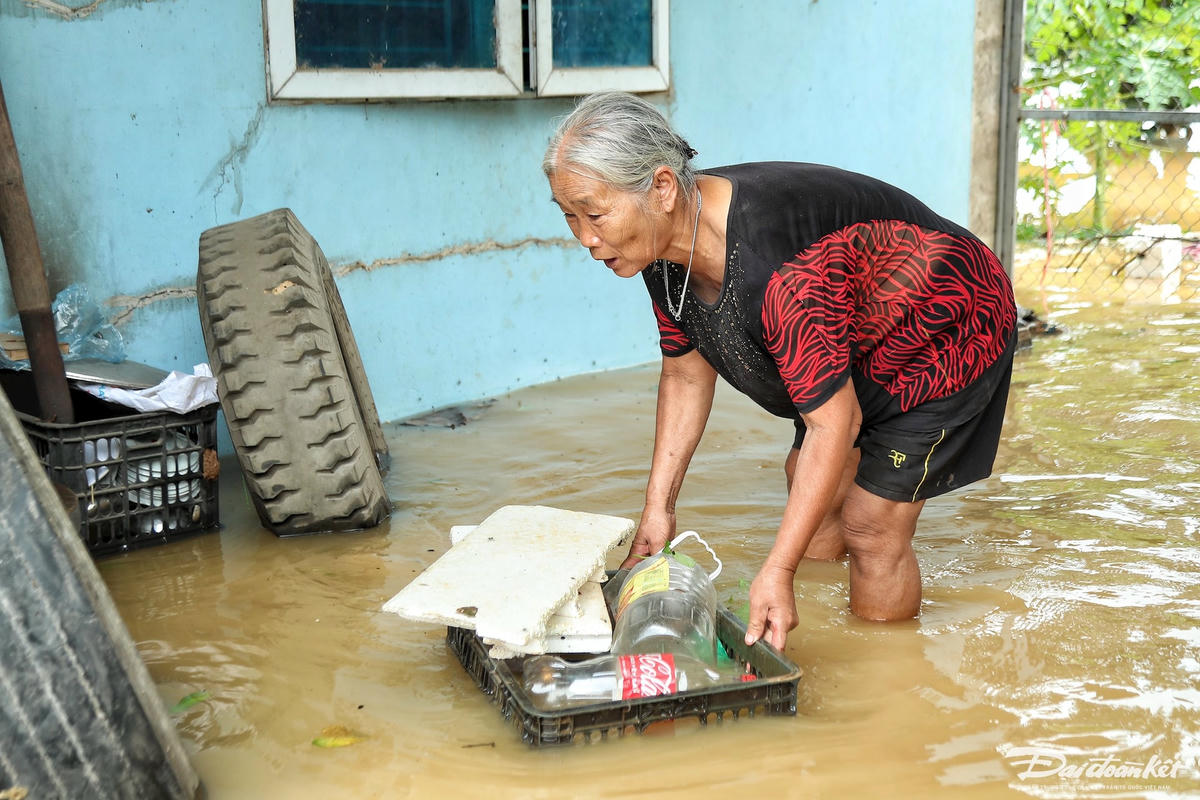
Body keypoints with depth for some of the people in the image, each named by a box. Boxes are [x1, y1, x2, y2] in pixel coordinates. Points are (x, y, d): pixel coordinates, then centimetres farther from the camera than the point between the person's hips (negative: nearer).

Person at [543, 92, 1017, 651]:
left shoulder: (778, 269, -43)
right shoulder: (664, 250, -14)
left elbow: (834, 422, -37)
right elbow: (686, 375, -1)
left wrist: (776, 572, -36)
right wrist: (657, 509, -6)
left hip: (949, 332, -9)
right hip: (855, 346, 9)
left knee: (870, 526, -9)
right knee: (809, 486, 15)